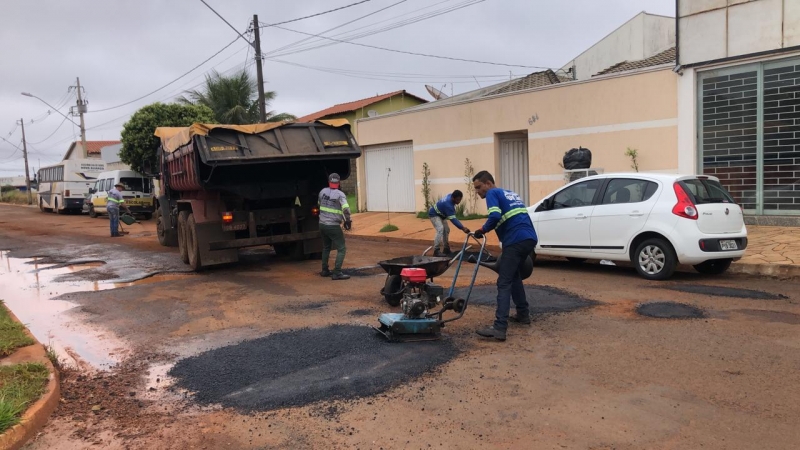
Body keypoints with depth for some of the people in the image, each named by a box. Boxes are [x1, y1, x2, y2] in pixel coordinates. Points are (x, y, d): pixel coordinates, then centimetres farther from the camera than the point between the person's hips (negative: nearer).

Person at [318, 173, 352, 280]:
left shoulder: (322, 192, 4)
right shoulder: (340, 194, -13)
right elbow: (346, 209, -25)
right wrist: (348, 221, -9)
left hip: (322, 224, 6)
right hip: (333, 226, -6)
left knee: (326, 247, 23)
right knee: (341, 249, -1)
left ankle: (325, 270, 29)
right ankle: (337, 273, -10)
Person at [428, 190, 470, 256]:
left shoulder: (450, 196, -12)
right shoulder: (448, 204, -39)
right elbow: (453, 219, -42)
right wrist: (462, 228, -49)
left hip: (441, 215, 10)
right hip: (434, 214, -10)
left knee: (446, 230, 10)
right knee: (440, 229, -27)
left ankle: (446, 249, 18)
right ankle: (436, 251, -28)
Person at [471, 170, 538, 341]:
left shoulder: (492, 193, 3)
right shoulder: (511, 194, 27)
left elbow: (495, 216, -16)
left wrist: (482, 230, -1)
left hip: (516, 241, -9)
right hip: (529, 238, 9)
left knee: (504, 283, -9)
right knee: (514, 275, 27)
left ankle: (499, 328, -14)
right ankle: (523, 314, 33)